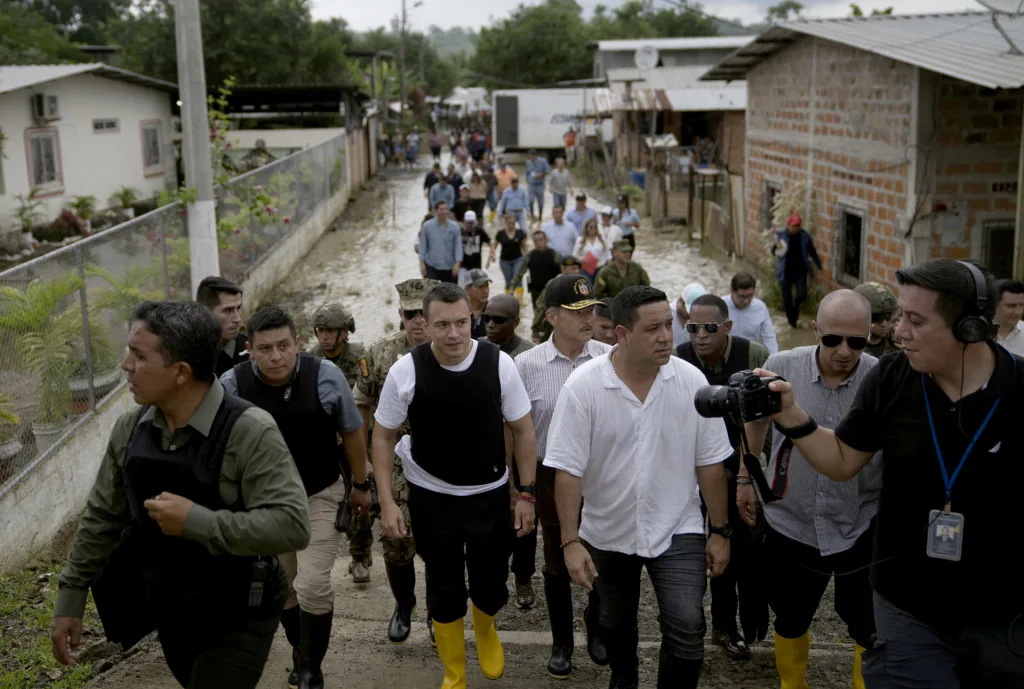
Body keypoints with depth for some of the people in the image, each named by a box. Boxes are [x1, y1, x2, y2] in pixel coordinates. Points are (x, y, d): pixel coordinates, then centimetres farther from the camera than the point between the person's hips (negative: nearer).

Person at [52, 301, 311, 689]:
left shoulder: (249, 431, -26)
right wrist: (70, 599, 8)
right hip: (169, 612, 6)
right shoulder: (130, 429, -6)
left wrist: (196, 521, -33)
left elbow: (292, 525, -32)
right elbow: (101, 518, 6)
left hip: (236, 620, -6)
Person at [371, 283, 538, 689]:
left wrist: (527, 493, -4)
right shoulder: (405, 371, -15)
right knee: (444, 588, 11)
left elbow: (523, 430, -4)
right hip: (432, 497, 0)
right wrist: (387, 503, -8)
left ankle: (485, 631, 47)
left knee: (490, 584, 9)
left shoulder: (499, 364, -14)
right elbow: (382, 437, -4)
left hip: (490, 494, 0)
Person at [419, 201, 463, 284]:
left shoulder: (454, 227, -3)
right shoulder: (427, 226, -3)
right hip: (431, 266, -1)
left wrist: (458, 263, -13)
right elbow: (423, 245, 2)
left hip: (449, 267, 1)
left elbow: (458, 246, -4)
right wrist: (422, 263, -2)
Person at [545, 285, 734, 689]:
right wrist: (570, 540, -18)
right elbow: (568, 469, -15)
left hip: (677, 530, 0)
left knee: (687, 628, -12)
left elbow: (709, 463, -5)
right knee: (616, 623, 22)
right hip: (608, 534, 1)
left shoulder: (691, 381, -12)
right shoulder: (582, 386, -17)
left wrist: (720, 531, -2)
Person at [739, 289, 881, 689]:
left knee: (870, 628, 10)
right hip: (791, 523, 2)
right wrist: (745, 479, 12)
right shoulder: (782, 367, -11)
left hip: (861, 527, -1)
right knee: (791, 619, 20)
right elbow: (756, 421, 8)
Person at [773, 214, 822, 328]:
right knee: (787, 299, 4)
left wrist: (820, 267, 8)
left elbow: (812, 252, 7)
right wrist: (778, 250, -26)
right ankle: (791, 321, 29)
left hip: (800, 271, 1)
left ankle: (795, 305, 28)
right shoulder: (781, 236, -9)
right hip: (786, 272, -1)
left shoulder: (805, 237, -4)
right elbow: (774, 251, -2)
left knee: (802, 296, -10)